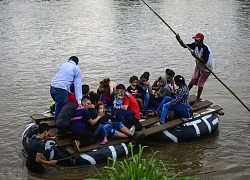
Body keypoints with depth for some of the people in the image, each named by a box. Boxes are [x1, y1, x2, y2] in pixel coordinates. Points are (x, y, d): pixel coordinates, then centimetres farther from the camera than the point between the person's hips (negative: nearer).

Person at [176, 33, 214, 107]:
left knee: (200, 83, -2)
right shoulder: (195, 45, -12)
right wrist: (179, 39, -25)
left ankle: (197, 99, 11)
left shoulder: (205, 49, -34)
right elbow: (185, 45, -8)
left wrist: (195, 56, -40)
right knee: (193, 81, 8)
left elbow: (204, 61, -37)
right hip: (198, 67, 6)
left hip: (206, 68, -6)